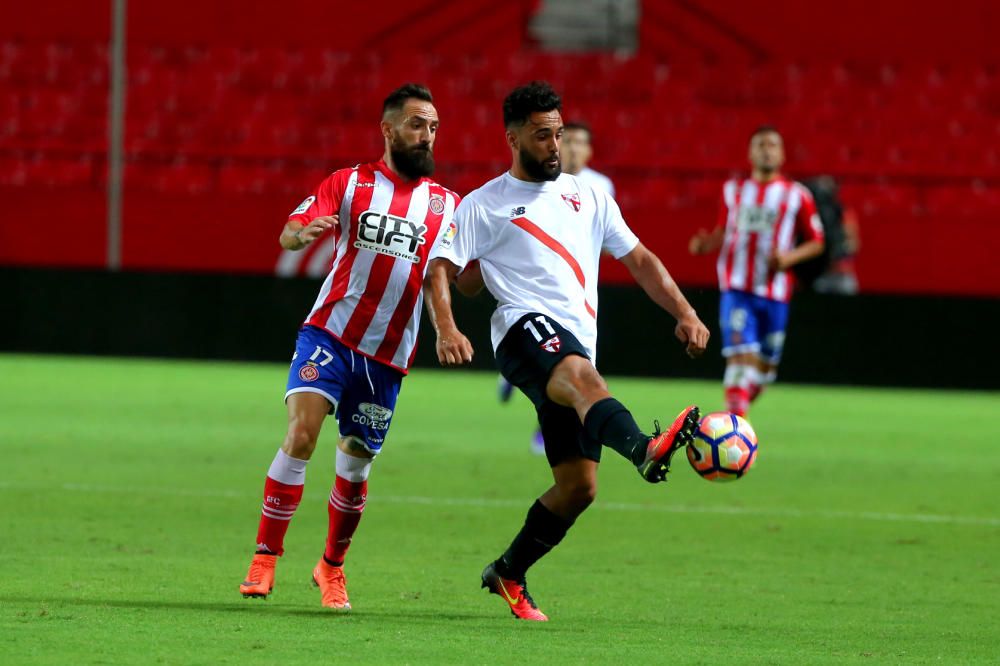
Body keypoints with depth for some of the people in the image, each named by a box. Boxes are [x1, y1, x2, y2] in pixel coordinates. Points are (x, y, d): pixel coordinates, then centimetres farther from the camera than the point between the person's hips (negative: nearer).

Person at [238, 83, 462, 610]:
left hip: (388, 356, 3)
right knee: (301, 433, -20)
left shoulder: (446, 205, 10)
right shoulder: (349, 184, 3)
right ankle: (265, 557, -13)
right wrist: (305, 232, -31)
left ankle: (332, 566, 29)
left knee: (356, 468, 7)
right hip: (329, 334, -2)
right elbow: (288, 234, -7)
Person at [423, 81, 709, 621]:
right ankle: (646, 451, -71)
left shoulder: (587, 197, 22)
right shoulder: (484, 205, 9)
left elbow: (640, 261, 24)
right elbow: (439, 271, 1)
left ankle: (508, 573, 20)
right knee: (585, 377, -40)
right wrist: (446, 330, -18)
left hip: (577, 347, 6)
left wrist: (684, 313, 10)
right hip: (527, 328, -6)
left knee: (578, 485, 0)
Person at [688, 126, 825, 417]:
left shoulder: (797, 196, 3)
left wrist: (790, 257, -12)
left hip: (775, 294, 1)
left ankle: (739, 411, 34)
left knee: (765, 366, 9)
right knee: (741, 354, -18)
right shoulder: (733, 190, 10)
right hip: (737, 290, -1)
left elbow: (816, 243, 7)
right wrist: (705, 244, -1)